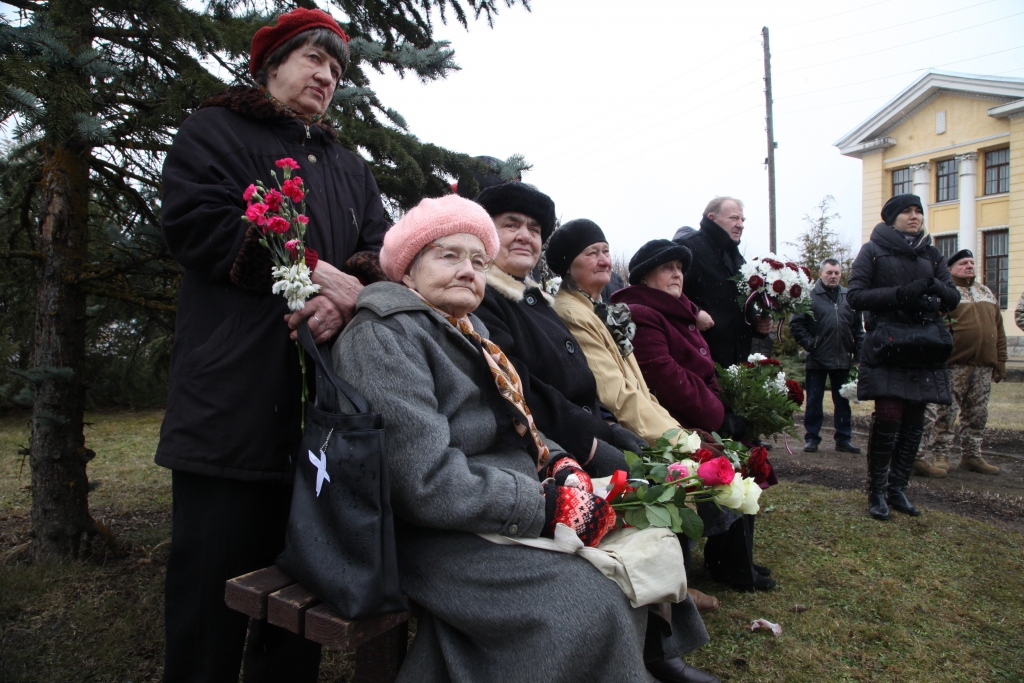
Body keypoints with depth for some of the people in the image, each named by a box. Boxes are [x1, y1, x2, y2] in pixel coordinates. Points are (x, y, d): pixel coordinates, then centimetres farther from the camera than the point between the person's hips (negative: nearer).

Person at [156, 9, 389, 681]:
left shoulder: (350, 167, 25)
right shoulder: (215, 130, 11)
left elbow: (382, 248, 9)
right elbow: (195, 219, -7)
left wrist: (349, 288, -14)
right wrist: (308, 271, -16)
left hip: (326, 402, 5)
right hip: (236, 393, -4)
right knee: (214, 577, -1)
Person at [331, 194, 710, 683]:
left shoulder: (468, 329, 17)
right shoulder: (384, 336, -14)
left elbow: (515, 425, 21)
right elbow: (427, 479, -24)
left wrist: (562, 467, 0)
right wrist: (545, 505, -19)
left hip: (496, 511, 9)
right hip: (438, 537, -9)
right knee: (587, 603, -23)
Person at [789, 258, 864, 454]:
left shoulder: (849, 297, 7)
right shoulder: (810, 296, -4)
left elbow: (858, 328, 11)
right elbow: (795, 323, -6)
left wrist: (858, 353, 6)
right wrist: (809, 343, -12)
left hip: (843, 359, 4)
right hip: (817, 360, -3)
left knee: (843, 402, 11)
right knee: (814, 401, 5)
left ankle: (844, 438, 21)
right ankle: (811, 438, 14)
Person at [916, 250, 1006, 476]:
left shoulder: (986, 292, 18)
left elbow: (998, 330, 19)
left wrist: (1000, 362, 13)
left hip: (984, 366, 7)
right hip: (955, 364, -7)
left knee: (977, 415, 12)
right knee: (945, 413, -4)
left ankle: (971, 456, 23)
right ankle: (940, 457, 4)